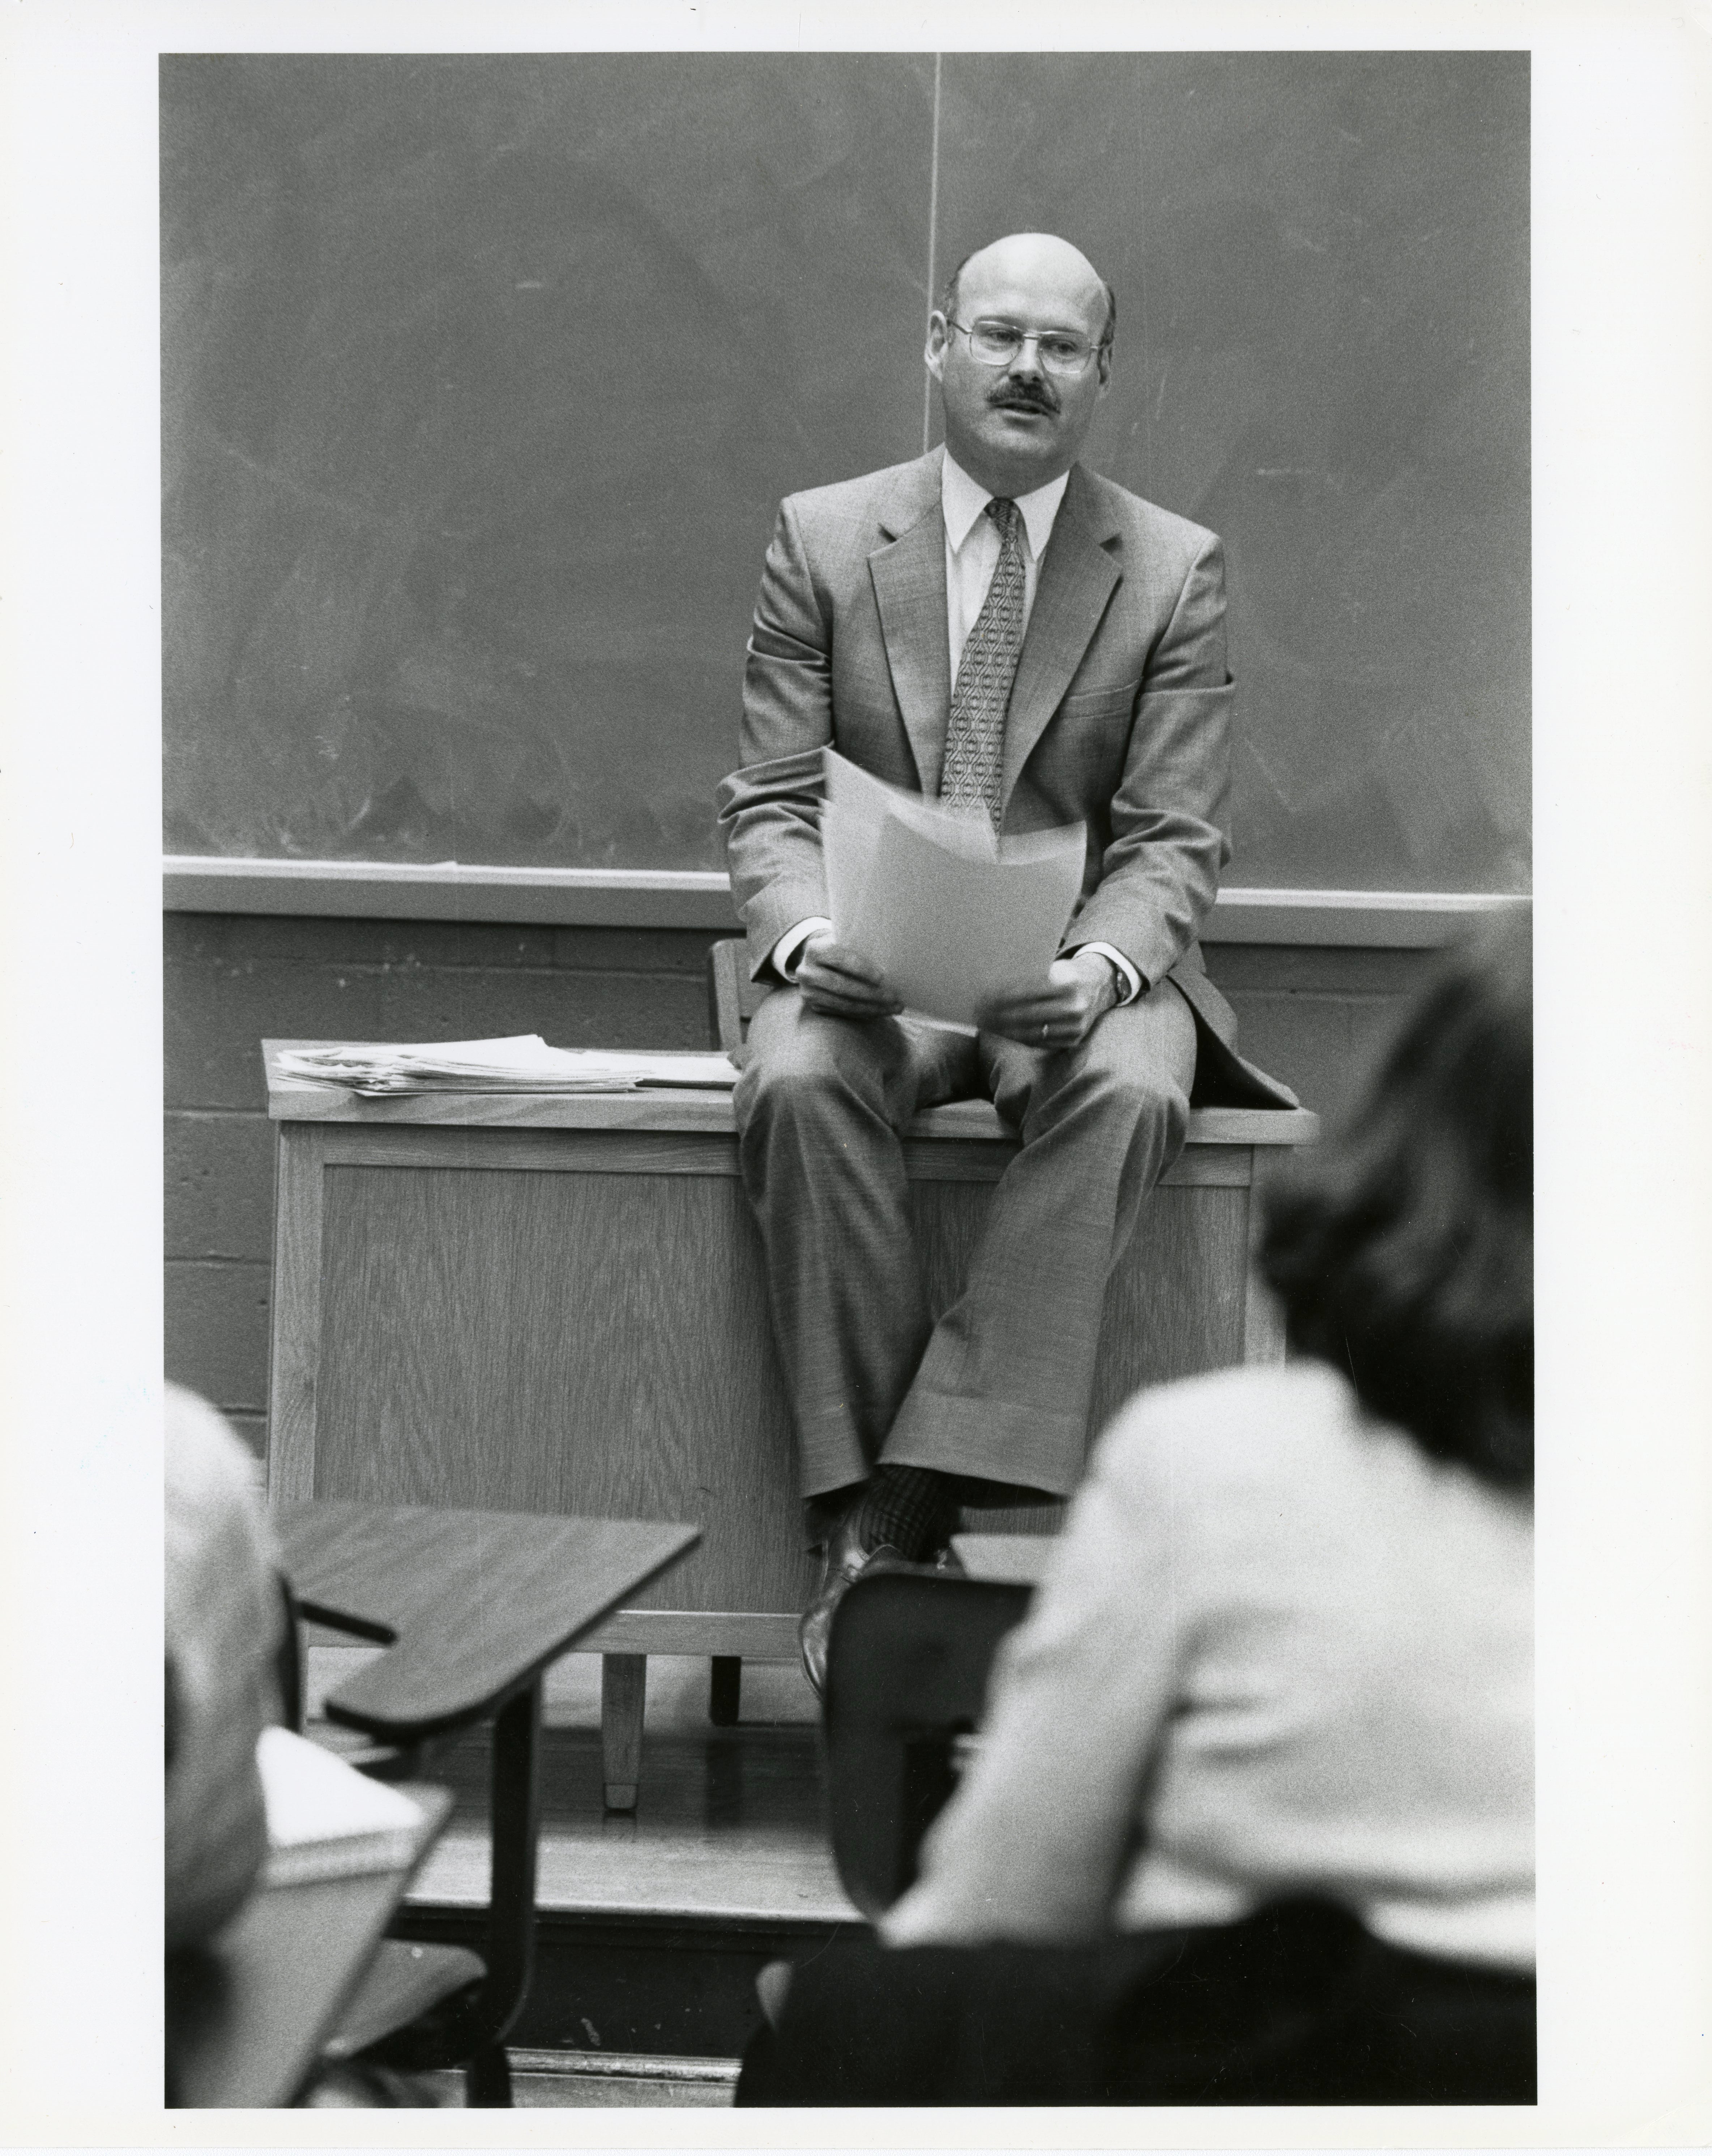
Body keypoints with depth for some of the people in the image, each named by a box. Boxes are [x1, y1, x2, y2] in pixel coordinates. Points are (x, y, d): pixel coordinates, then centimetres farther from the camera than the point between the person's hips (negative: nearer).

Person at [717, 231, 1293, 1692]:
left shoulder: (1176, 572, 5)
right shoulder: (823, 540, 7)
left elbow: (1175, 842, -1)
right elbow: (771, 804, 3)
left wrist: (1103, 966, -23)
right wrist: (807, 934, -20)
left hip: (1078, 969, 0)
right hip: (873, 966, 0)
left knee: (1130, 1091, -35)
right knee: (800, 1082, -34)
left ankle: (924, 1490, -34)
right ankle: (859, 1513, -28)